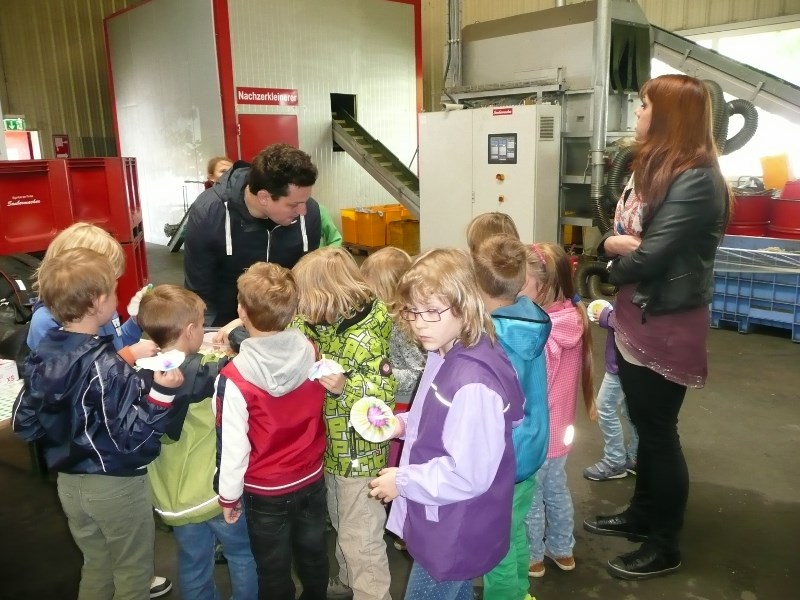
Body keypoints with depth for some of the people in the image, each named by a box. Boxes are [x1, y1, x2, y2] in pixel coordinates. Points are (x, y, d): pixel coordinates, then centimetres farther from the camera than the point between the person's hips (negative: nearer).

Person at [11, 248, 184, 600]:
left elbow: (24, 425, 4)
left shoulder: (41, 356, -4)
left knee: (96, 567, 26)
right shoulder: (106, 368, -28)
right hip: (116, 486, -7)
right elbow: (131, 437, -25)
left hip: (69, 482, 7)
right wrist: (162, 393, -32)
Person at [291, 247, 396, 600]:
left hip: (359, 455, -9)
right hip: (332, 449, 9)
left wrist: (345, 387, -38)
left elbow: (385, 396, -26)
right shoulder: (323, 325, -2)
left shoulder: (365, 339, -26)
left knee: (361, 537, 7)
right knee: (342, 527, 28)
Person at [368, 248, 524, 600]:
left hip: (455, 536, -9)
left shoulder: (473, 384, -33)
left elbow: (469, 475, -31)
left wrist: (402, 481, -20)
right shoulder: (445, 356, -1)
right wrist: (404, 423, -2)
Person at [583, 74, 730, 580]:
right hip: (637, 315, 9)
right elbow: (617, 235, 9)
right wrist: (614, 243, -13)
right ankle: (642, 515, 38)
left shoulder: (696, 181, -21)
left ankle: (666, 547, 23)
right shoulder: (653, 168, 10)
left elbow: (648, 258, -25)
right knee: (644, 424, 19)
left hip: (669, 323, -9)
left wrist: (616, 263, -4)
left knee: (659, 430, 4)